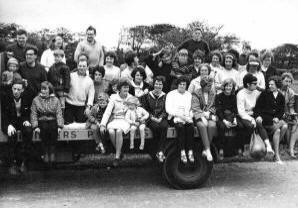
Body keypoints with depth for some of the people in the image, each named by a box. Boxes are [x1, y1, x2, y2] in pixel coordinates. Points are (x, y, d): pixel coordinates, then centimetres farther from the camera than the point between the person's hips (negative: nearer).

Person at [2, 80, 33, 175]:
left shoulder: (26, 99, 0)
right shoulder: (6, 99, -5)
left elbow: (29, 113, 9)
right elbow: (4, 116, -7)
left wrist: (27, 121, -14)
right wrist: (9, 125, -27)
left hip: (22, 121, 2)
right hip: (9, 123, -2)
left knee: (28, 131, -32)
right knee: (12, 134, -35)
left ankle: (23, 161, -26)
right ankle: (13, 163, -27)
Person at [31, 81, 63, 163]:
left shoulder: (55, 100, 12)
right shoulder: (36, 100, 12)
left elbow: (59, 113, 5)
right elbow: (33, 114, 6)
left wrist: (59, 126, -7)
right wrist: (35, 126, -7)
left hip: (53, 121, 0)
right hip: (41, 121, 0)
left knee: (53, 129, -29)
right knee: (44, 129, -29)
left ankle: (52, 152, -20)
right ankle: (45, 153, -21)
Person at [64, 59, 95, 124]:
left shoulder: (89, 80, 7)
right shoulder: (71, 76, 2)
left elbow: (91, 95, 4)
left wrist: (88, 107, -6)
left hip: (81, 106, 1)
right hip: (69, 104, -1)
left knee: (80, 122, -1)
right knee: (68, 122, -2)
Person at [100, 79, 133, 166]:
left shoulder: (131, 98, 10)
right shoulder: (114, 98, 5)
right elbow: (107, 111, -2)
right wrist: (103, 124, -13)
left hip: (125, 120, -1)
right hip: (114, 119, 1)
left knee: (119, 131, -33)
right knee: (111, 131, -32)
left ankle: (117, 157, -26)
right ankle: (119, 152, -10)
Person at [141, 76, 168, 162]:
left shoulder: (165, 96, 11)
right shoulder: (147, 96, 9)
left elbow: (166, 110, 5)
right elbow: (145, 109, 6)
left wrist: (161, 118, -12)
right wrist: (152, 117, -9)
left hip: (162, 118, 1)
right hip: (151, 119, 0)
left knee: (164, 126, -33)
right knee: (155, 126, -33)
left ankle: (160, 151, -33)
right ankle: (160, 151, -26)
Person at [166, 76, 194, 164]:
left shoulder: (189, 95, 20)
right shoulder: (171, 94, 8)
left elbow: (191, 109, 16)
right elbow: (168, 109, -3)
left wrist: (190, 116, -6)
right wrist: (179, 115, -14)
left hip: (187, 118, 3)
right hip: (174, 117, -3)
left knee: (190, 126, -31)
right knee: (180, 126, -35)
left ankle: (190, 152, -33)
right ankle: (182, 152, -37)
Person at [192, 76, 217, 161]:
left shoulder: (213, 93, 12)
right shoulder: (196, 94, 1)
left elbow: (214, 106, 8)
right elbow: (195, 108, -6)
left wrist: (208, 113, -9)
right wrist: (203, 115, -17)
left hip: (210, 115, 2)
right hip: (199, 116, -2)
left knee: (212, 125, -30)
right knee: (202, 125, -34)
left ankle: (205, 150, -23)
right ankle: (208, 150, -36)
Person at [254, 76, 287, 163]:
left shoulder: (281, 97, 13)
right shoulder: (264, 94, 4)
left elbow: (282, 110, 11)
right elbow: (257, 106, 1)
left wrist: (277, 117, -8)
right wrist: (258, 116, -14)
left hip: (275, 118, 4)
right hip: (264, 117, -4)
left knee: (284, 126, -26)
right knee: (277, 129, -28)